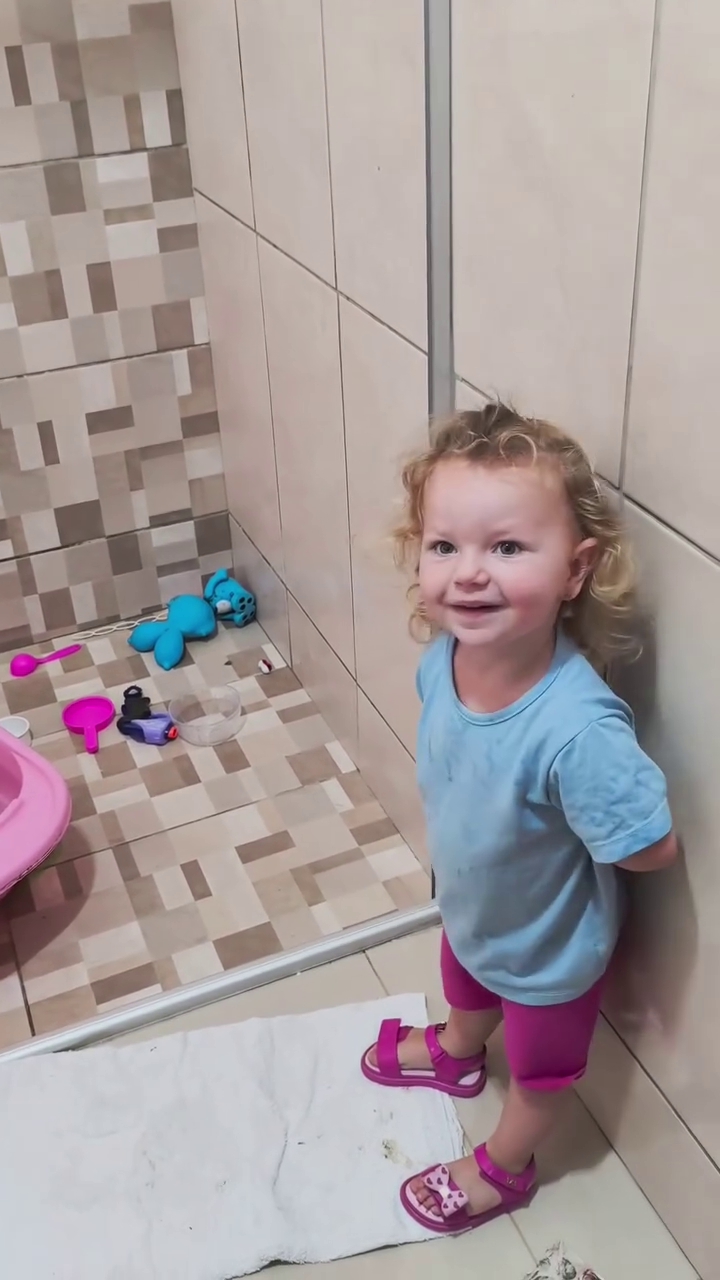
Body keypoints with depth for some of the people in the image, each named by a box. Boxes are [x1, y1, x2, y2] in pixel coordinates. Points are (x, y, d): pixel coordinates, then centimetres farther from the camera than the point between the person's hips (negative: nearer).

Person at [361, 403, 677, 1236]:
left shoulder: (577, 729, -46)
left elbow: (651, 847, -32)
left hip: (549, 946, -5)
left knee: (539, 1066, 27)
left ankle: (504, 1170, 56)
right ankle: (455, 1053, 71)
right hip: (471, 907, 6)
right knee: (466, 987, 38)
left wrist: (551, 846, -19)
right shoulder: (445, 654, -24)